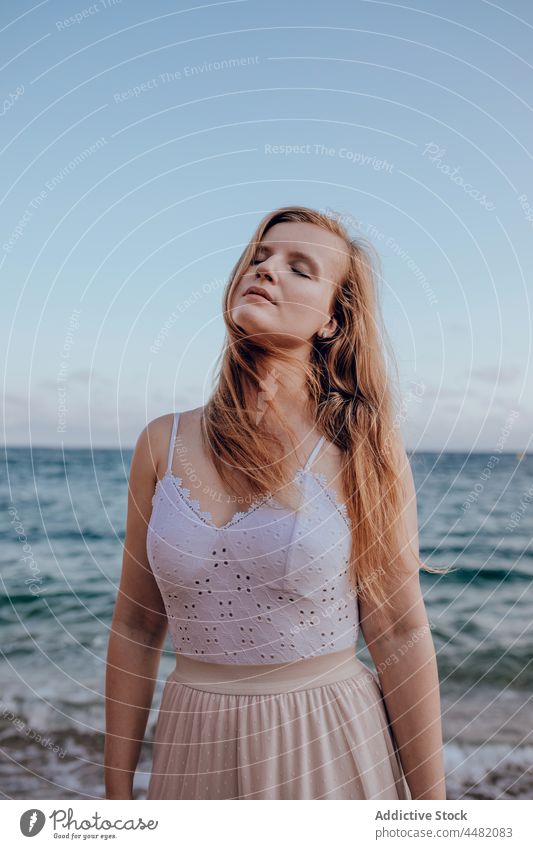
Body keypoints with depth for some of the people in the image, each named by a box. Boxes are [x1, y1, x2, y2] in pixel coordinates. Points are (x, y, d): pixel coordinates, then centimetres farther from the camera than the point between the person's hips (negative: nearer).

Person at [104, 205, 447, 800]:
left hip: (333, 752, -2)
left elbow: (401, 636, -8)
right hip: (200, 752, 2)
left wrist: (430, 799, -4)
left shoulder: (358, 450, -11)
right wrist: (117, 789, 6)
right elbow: (135, 628, 2)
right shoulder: (164, 443, -4)